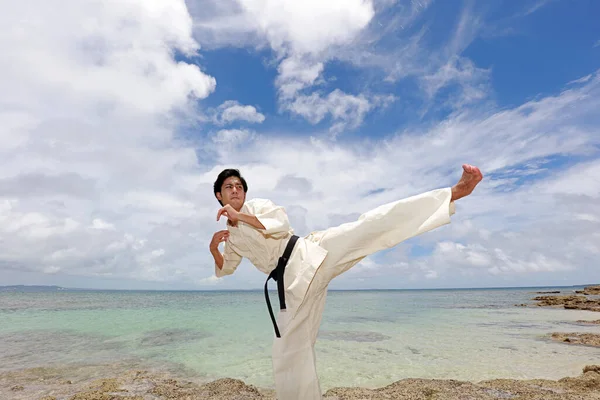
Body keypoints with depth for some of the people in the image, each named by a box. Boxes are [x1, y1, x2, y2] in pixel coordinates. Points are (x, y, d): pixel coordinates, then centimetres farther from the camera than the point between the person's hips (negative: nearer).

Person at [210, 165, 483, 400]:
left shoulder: (254, 206, 7)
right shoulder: (232, 237, 23)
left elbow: (281, 224, -11)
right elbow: (225, 269, 35)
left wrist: (240, 216, -11)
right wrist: (213, 248, 15)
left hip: (308, 254, -5)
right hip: (292, 280, 5)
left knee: (372, 225, -25)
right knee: (289, 351, 10)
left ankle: (454, 192, -29)